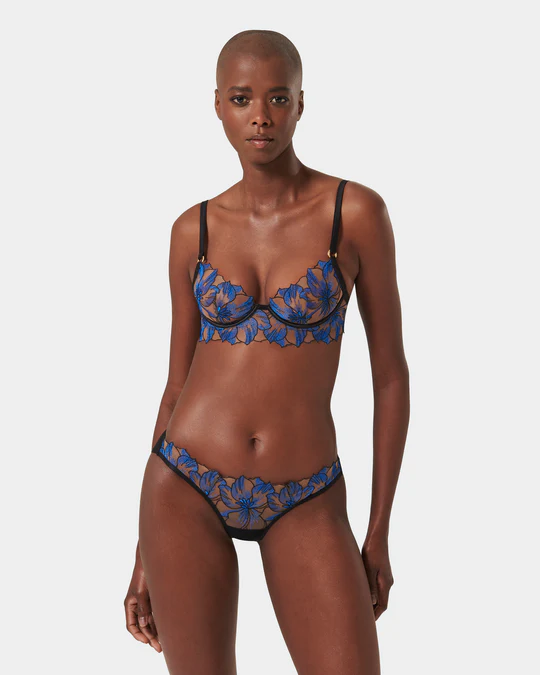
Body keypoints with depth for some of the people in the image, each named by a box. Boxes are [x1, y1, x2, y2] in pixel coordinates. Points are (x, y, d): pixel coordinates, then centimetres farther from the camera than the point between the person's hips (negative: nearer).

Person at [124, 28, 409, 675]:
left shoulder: (357, 211, -5)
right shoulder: (194, 231, 2)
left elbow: (391, 371, 0)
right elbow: (177, 383, 7)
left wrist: (379, 531, 0)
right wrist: (144, 552, 8)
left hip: (304, 505, -1)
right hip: (188, 491, 1)